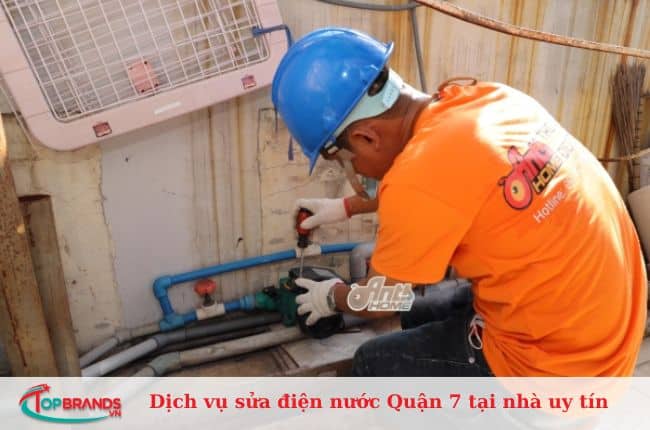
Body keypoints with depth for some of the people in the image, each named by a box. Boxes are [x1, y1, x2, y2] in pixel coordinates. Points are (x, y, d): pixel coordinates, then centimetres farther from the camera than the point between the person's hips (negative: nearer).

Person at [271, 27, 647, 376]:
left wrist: (333, 297, 14)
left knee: (375, 366, 7)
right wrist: (348, 206, 26)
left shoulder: (420, 179, -28)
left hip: (555, 364, -8)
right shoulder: (482, 97, -5)